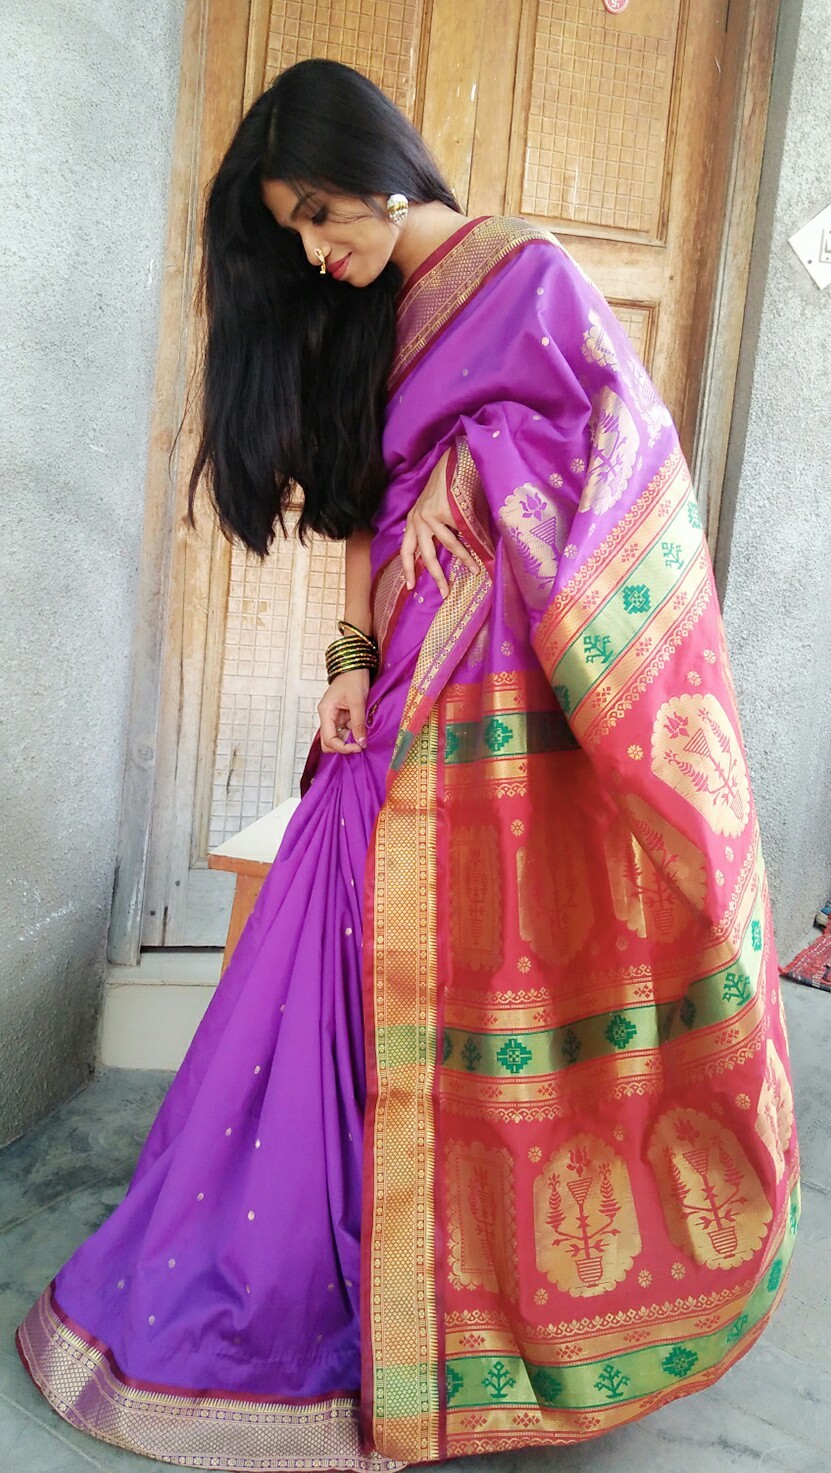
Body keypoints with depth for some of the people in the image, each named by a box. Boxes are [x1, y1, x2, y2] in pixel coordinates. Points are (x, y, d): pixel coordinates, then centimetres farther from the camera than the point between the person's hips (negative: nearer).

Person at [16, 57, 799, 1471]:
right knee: (370, 979, 6)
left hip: (509, 702, -6)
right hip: (407, 704, 6)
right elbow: (363, 508, 13)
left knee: (484, 970, -2)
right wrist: (352, 656, 1)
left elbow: (625, 427, -8)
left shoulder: (525, 272, 0)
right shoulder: (363, 326, 18)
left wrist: (466, 469, -7)